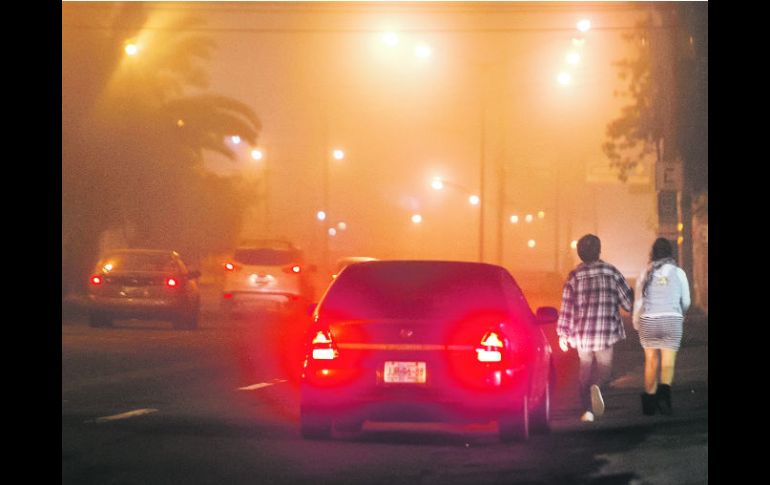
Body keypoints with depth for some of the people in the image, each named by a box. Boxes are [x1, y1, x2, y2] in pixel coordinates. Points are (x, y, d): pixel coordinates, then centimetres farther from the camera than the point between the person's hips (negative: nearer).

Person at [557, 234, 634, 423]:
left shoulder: (574, 276, 2)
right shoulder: (610, 272, -1)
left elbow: (566, 306, 2)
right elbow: (628, 299, 1)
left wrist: (563, 334, 7)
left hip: (581, 331, 2)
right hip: (605, 329, -2)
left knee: (585, 368, 14)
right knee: (604, 366, 8)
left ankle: (587, 410, 9)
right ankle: (596, 386, -26)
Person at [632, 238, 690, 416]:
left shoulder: (645, 273, 4)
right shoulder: (678, 273, 2)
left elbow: (638, 302, 5)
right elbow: (686, 302, 10)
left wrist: (636, 325, 17)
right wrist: (680, 313, 32)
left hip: (649, 320, 1)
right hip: (672, 320, -1)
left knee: (651, 362, 13)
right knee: (668, 363, -4)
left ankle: (649, 401, 18)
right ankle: (664, 390, -30)